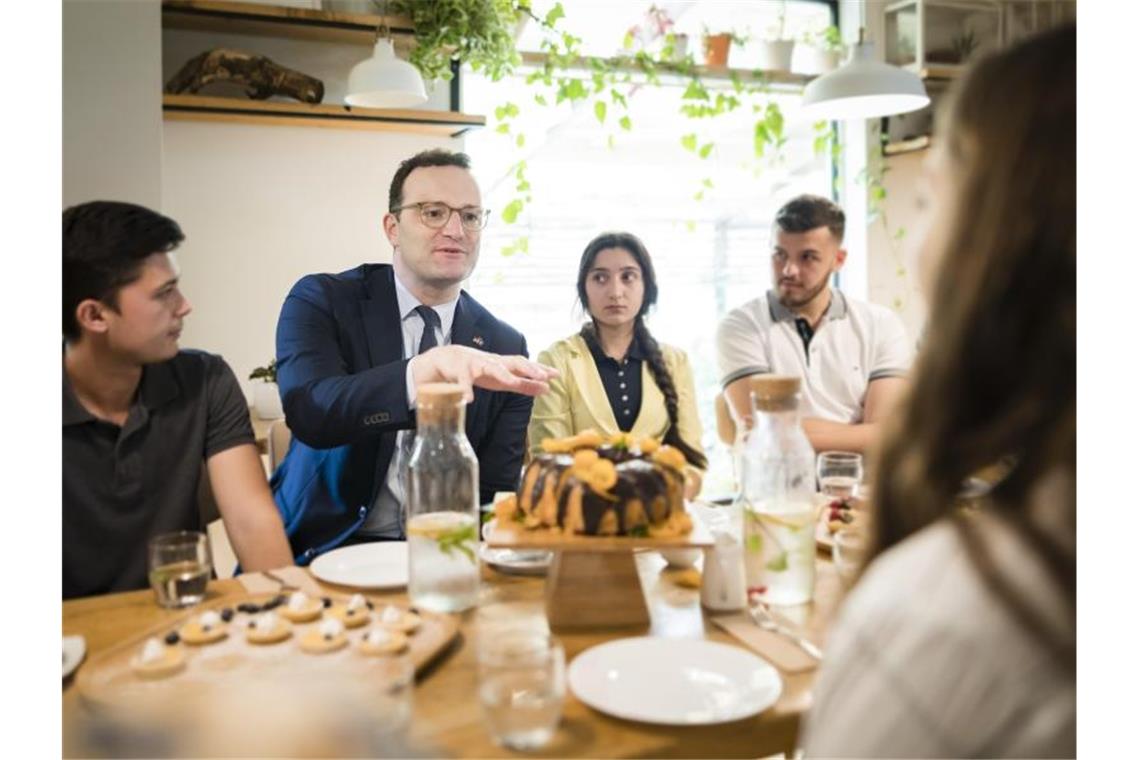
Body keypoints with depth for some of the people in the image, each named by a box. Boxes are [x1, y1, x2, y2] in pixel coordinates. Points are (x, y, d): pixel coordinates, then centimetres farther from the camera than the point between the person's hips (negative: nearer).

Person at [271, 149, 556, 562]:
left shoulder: (504, 346, 1)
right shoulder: (321, 300, -4)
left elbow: (497, 490, 0)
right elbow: (308, 412, -23)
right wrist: (426, 368, -38)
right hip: (324, 547, -1)